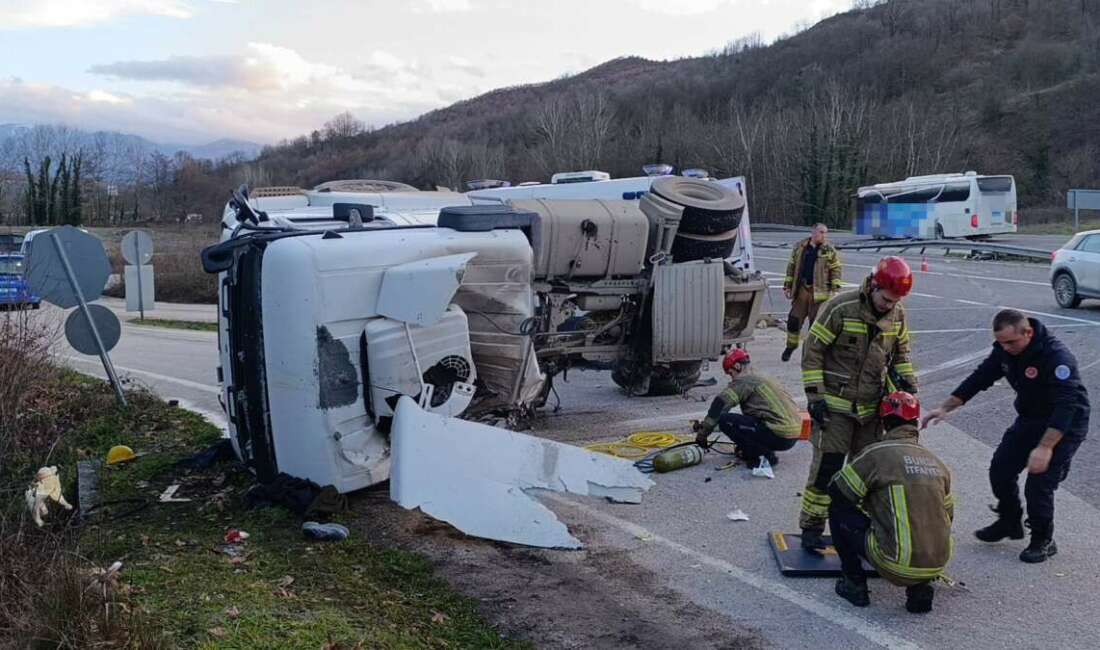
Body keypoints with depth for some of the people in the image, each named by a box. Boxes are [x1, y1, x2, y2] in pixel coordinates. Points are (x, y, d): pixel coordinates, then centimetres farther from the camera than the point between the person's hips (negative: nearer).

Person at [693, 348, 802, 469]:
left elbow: (719, 405, -12)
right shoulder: (763, 379, 24)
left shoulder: (743, 381, -4)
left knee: (725, 420, -7)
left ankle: (764, 455, -5)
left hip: (779, 435, -10)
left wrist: (702, 434, -5)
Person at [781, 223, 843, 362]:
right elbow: (791, 267, 12)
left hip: (819, 292, -2)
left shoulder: (830, 251, 1)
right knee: (794, 319, 5)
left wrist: (835, 289, -8)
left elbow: (835, 270, 0)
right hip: (801, 289, 2)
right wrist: (787, 286, 10)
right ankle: (791, 345, 23)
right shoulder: (800, 247, 7)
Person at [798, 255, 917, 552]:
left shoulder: (897, 315, 1)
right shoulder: (841, 307, -18)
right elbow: (812, 350, -13)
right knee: (827, 466, -7)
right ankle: (811, 527, 4)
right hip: (835, 405, -5)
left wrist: (909, 384, 2)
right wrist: (815, 395, -16)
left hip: (871, 408, 6)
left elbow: (900, 353, 17)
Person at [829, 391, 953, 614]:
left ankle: (855, 586, 15)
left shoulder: (877, 454, -6)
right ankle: (920, 589, 17)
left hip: (895, 566, -5)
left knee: (838, 510, 11)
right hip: (938, 564, 5)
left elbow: (837, 491, 3)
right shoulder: (937, 462, 13)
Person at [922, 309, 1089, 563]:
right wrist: (945, 408, -3)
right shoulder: (1005, 350, -8)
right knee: (1000, 470, 5)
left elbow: (1066, 406, -36)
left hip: (1065, 425, -7)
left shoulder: (1057, 356, -31)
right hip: (1029, 418, 7)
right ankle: (1009, 523, 28)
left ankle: (1043, 540, 10)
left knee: (1039, 484, -12)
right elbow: (980, 378, 1)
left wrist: (1045, 447, -42)